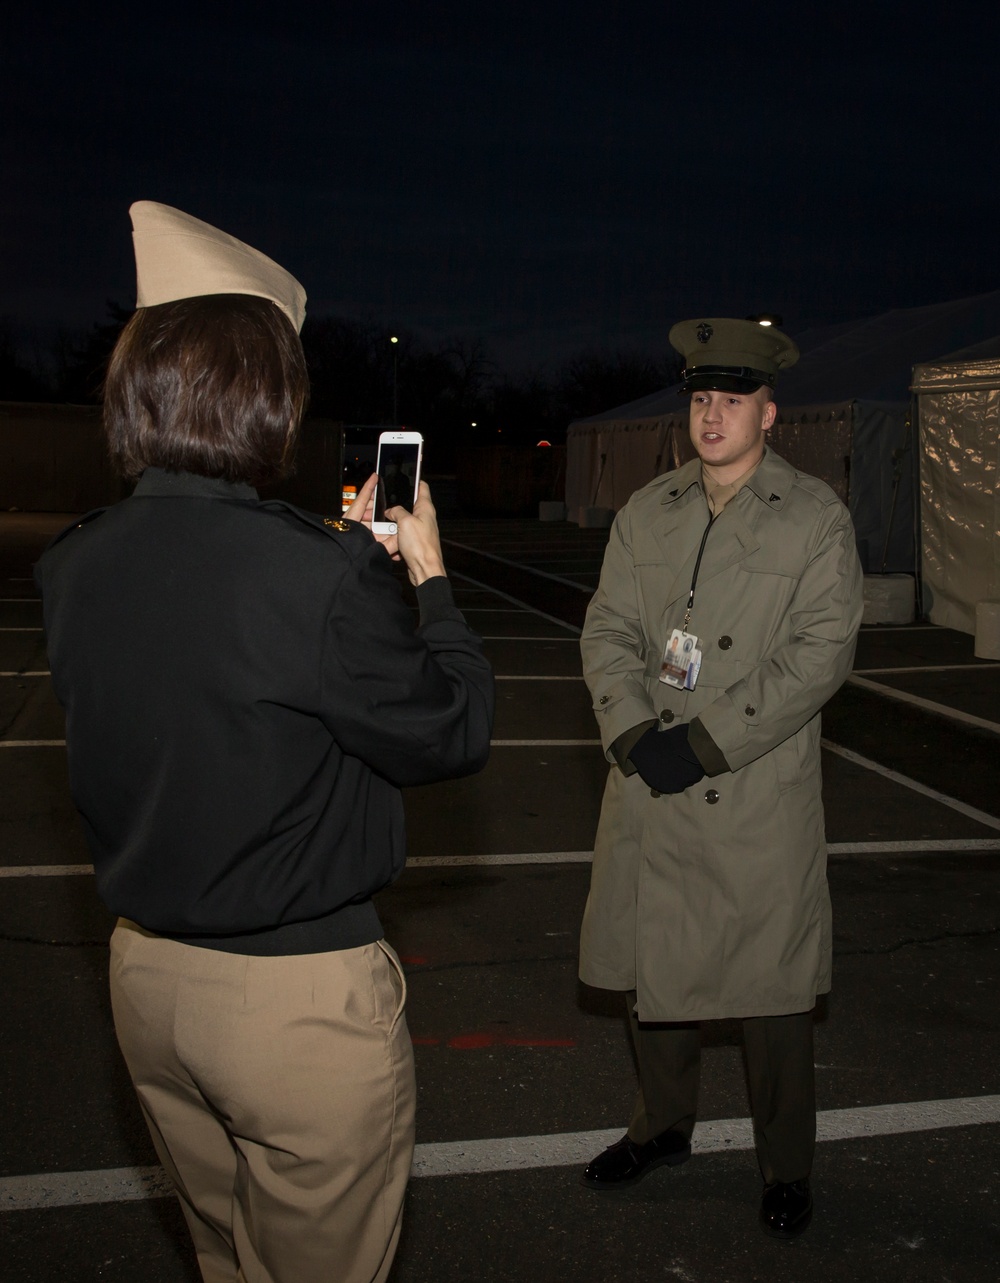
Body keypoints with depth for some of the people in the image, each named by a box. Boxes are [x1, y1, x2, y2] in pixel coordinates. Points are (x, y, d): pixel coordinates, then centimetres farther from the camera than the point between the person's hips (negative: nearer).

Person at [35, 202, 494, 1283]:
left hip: (146, 976, 7)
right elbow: (452, 735, -11)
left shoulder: (70, 567, -3)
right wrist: (427, 573, 1)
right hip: (302, 993, -6)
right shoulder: (315, 574, -24)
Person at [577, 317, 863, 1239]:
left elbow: (820, 651, -10)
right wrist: (635, 734, -11)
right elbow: (608, 632, 6)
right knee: (653, 965, 15)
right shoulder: (646, 512, 10)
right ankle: (663, 1127, 38)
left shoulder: (817, 517, -3)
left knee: (771, 990, 6)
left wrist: (706, 742, -16)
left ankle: (787, 1168, 27)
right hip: (649, 788, 4)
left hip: (760, 801, -4)